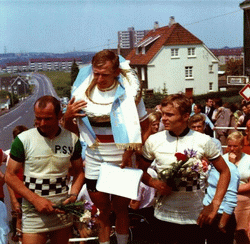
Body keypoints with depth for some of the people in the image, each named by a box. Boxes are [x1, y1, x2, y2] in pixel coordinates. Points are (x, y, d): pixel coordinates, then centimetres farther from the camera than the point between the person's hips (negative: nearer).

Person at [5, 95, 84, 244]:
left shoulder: (72, 139, 3)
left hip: (63, 209, 3)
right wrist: (36, 200, -14)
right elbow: (10, 176, -4)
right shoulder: (23, 140, -6)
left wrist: (73, 195, -6)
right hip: (35, 210, -3)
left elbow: (79, 172, 13)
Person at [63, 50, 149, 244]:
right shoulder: (83, 92, -1)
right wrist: (67, 118, -13)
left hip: (123, 164, -2)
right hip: (95, 164, 2)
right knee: (102, 211, 12)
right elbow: (74, 130, 8)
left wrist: (132, 151, -19)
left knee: (121, 209, 13)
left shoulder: (129, 92, -8)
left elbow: (146, 129, -4)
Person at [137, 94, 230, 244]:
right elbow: (140, 170, 10)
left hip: (194, 218, -1)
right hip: (165, 215, 1)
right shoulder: (154, 141, -1)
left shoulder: (204, 141, -5)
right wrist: (155, 183, -11)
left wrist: (214, 205, -5)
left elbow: (225, 172, 3)